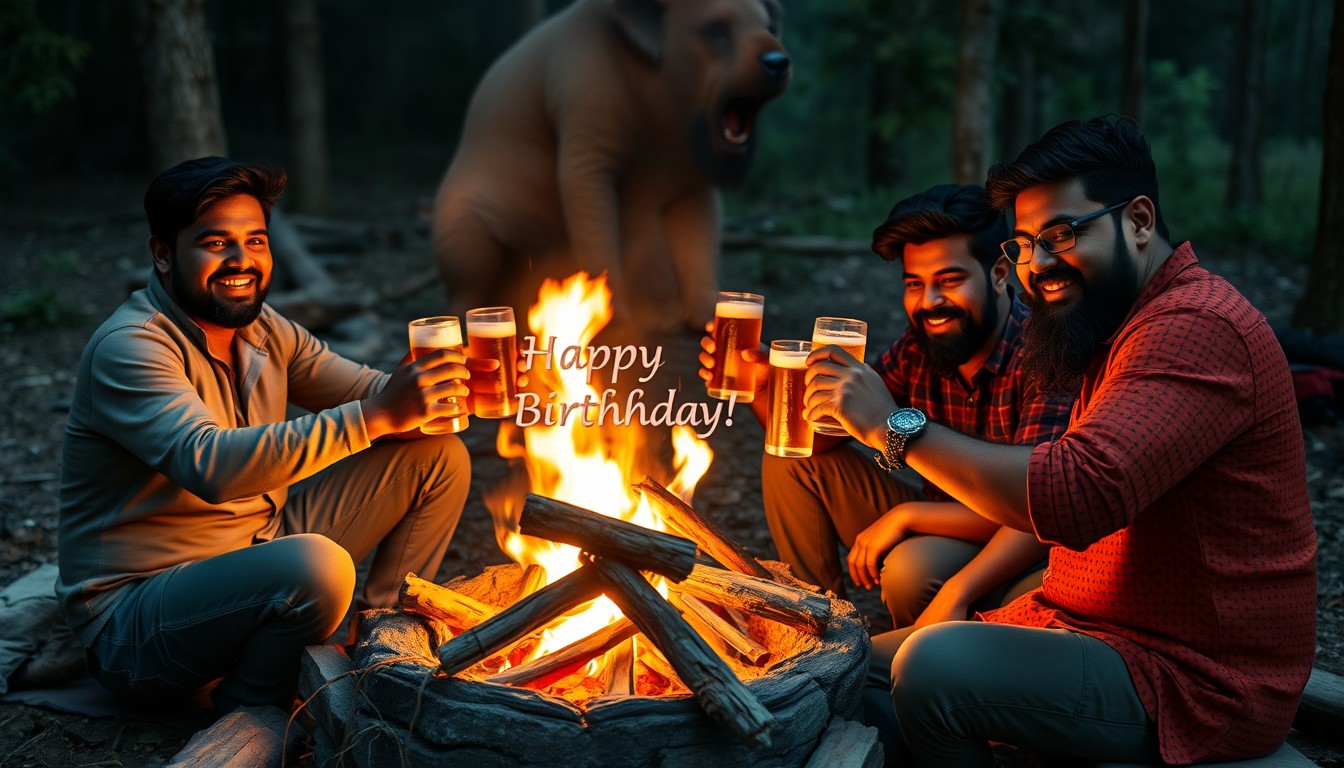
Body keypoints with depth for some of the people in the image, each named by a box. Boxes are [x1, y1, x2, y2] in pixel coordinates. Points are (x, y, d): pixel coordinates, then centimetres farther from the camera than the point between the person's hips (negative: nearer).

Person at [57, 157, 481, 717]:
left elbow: (368, 393, 2)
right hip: (135, 619, -8)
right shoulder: (130, 348, -21)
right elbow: (211, 466, -38)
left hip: (260, 551, 8)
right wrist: (376, 416, -43)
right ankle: (247, 717, -8)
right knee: (318, 566, -40)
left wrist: (429, 388, -22)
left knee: (438, 455, 1)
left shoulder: (261, 329, 5)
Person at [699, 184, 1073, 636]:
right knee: (794, 460, 2)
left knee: (912, 566, -36)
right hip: (945, 528, 7)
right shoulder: (919, 348, -4)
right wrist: (761, 385, -21)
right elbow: (817, 434, -2)